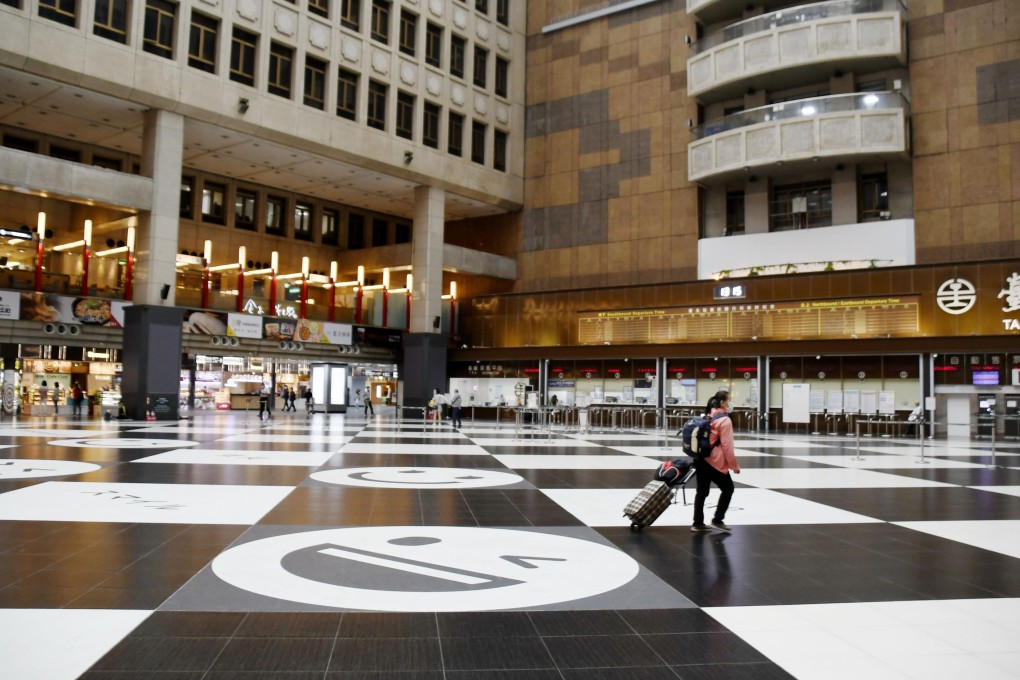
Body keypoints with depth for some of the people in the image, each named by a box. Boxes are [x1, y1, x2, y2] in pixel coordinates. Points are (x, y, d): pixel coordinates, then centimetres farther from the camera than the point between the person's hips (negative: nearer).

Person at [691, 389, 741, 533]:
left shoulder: (708, 417, 11)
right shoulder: (725, 420, -13)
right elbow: (726, 445, -15)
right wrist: (734, 465, -8)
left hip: (700, 459, 8)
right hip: (715, 462, -8)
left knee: (702, 491, 11)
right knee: (728, 489, 9)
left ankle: (698, 523, 14)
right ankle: (717, 520, 8)